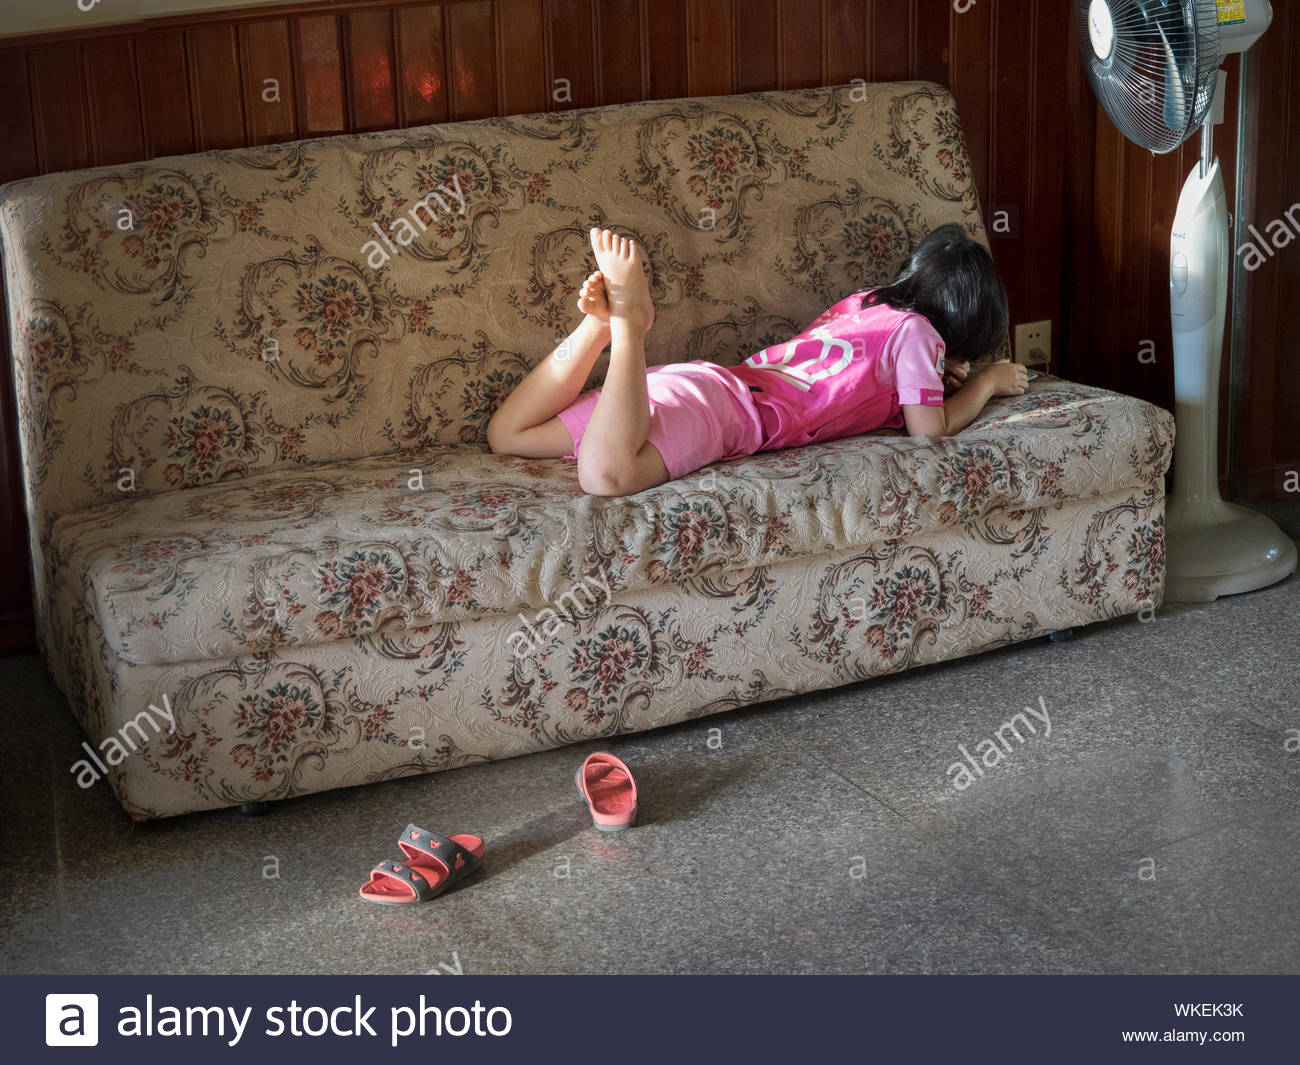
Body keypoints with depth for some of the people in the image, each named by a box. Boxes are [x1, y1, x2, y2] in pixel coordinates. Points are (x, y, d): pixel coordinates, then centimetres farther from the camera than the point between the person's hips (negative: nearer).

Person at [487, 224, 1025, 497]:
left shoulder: (863, 301, 30)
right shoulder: (915, 330, 6)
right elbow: (930, 427, 2)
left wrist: (933, 374, 33)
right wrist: (987, 383, 19)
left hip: (708, 379, 9)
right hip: (727, 408, -9)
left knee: (508, 436, 12)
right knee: (606, 475, -41)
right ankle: (628, 318, -29)